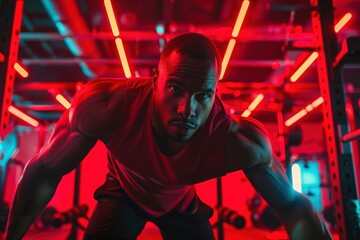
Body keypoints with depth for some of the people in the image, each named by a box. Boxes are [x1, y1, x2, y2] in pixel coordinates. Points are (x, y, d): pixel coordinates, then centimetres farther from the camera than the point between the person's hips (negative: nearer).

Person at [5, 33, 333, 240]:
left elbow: (293, 207, -24)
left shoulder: (239, 141, -37)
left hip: (182, 204, 1)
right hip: (124, 194, 0)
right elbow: (45, 171, -24)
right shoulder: (106, 106, -39)